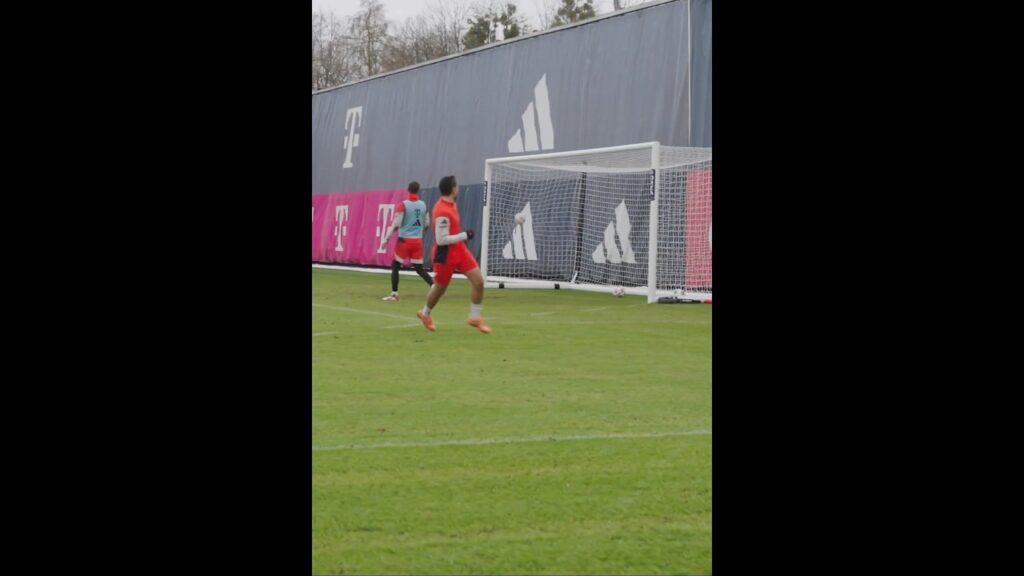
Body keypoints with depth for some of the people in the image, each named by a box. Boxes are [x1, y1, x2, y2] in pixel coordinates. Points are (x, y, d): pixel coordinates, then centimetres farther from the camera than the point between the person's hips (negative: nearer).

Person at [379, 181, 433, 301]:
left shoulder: (403, 205, -10)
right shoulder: (423, 205, 3)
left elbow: (396, 224, -12)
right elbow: (427, 223, 10)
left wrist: (386, 238, -6)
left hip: (404, 240, -4)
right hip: (418, 240, 4)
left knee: (395, 266, 8)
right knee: (419, 268, 11)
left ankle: (394, 294, 4)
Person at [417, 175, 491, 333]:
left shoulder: (451, 204, 1)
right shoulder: (442, 212, -27)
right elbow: (441, 240, -27)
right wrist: (465, 235, -23)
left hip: (459, 250, 8)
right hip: (446, 255, -8)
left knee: (478, 280, -4)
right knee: (440, 288, 12)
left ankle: (475, 317, 9)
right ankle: (425, 313, 40)